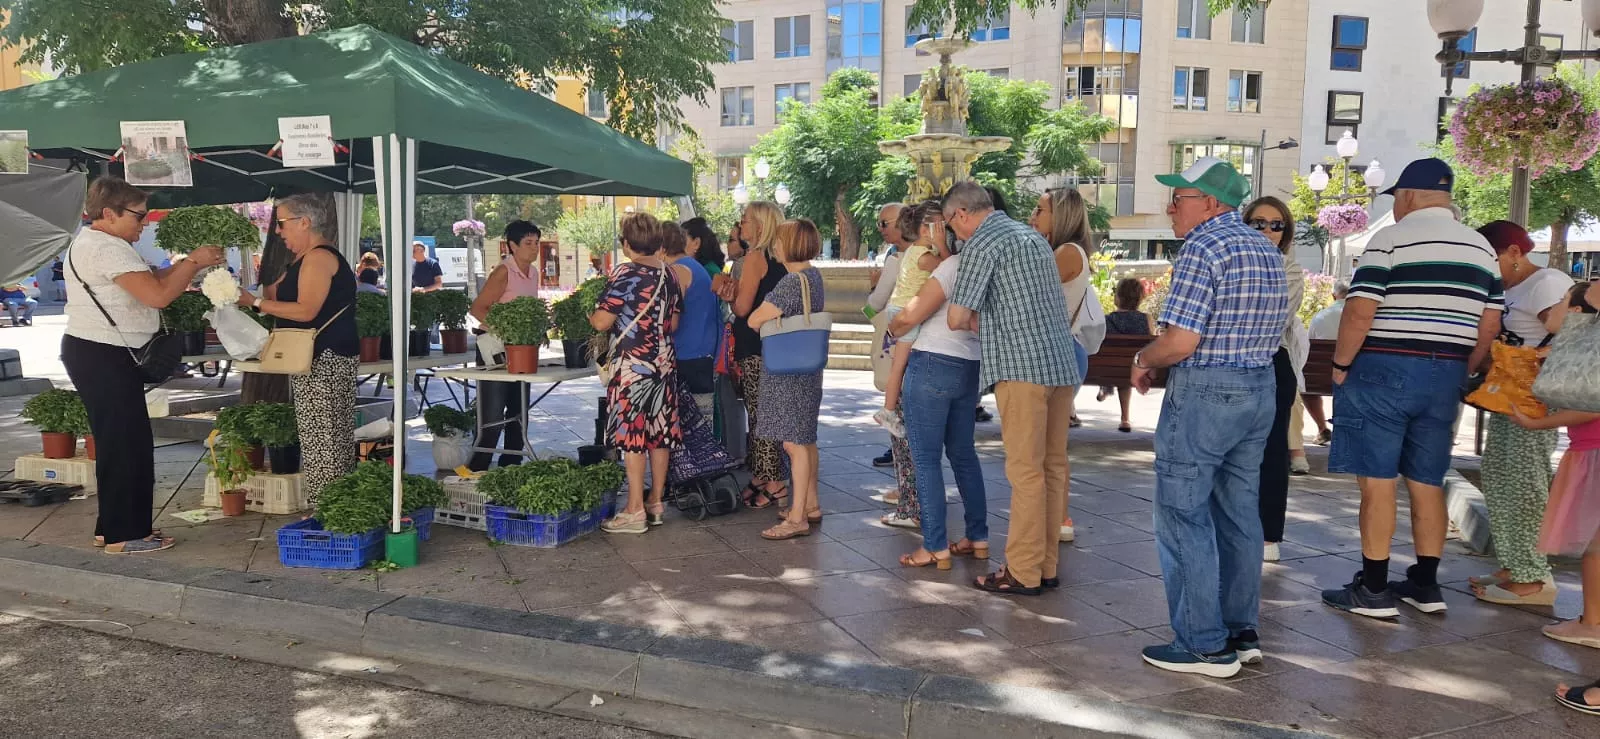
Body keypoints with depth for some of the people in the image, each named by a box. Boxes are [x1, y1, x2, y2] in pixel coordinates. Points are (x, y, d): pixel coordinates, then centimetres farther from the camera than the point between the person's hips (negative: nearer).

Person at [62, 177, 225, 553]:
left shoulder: (91, 242, 18)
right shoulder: (108, 248, -17)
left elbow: (150, 278, 14)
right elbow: (158, 294, -24)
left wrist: (190, 261, 2)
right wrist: (196, 262, -12)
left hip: (96, 354, 11)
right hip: (103, 357, -11)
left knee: (119, 442, 16)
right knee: (125, 443, -5)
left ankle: (114, 527, 24)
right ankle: (123, 535, 2)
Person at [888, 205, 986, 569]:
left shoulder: (952, 266, -13)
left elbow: (909, 316, -14)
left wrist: (891, 327, 5)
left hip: (933, 364, -9)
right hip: (969, 366, 9)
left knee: (925, 457, -2)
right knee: (963, 454, 16)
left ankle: (935, 547, -1)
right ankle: (977, 538, 21)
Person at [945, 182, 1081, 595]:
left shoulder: (981, 242, -5)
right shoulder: (1032, 235, 21)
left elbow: (956, 318, -9)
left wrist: (973, 323, 13)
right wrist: (986, 320, 21)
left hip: (1022, 366, -8)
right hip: (1062, 362, 8)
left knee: (1026, 471, -5)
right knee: (1053, 467, 9)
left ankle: (1023, 572, 0)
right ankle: (1047, 565, 16)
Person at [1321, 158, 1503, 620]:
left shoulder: (1391, 239, -8)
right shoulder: (1481, 248, 12)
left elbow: (1359, 311, -16)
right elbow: (1490, 327, 12)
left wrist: (1341, 365, -5)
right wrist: (1459, 375, 20)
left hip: (1385, 371, -6)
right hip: (1444, 375, 6)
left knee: (1377, 480, -1)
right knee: (1428, 483, 13)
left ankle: (1374, 590, 3)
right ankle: (1425, 586, 20)